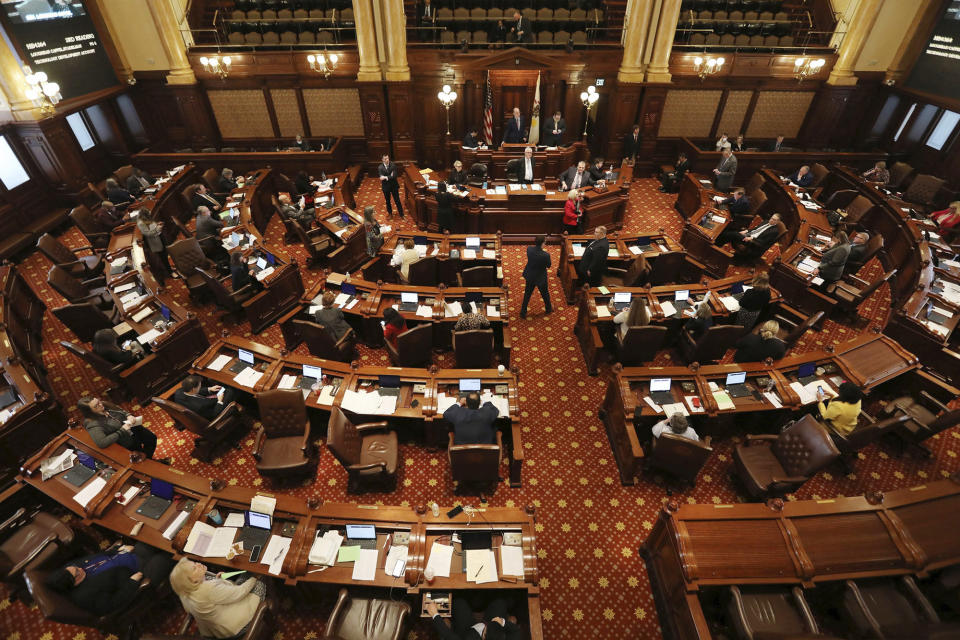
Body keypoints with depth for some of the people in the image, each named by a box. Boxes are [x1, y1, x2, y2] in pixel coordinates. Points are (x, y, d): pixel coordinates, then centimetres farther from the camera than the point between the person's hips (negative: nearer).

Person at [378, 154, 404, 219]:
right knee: (387, 201, 16)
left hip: (394, 186, -1)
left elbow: (395, 175, -19)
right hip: (386, 187, 1)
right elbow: (381, 178, -17)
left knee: (397, 200, 4)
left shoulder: (393, 165, -9)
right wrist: (390, 176, -20)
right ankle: (390, 213, 37)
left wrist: (386, 177, -22)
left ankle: (401, 215, 12)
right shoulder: (380, 167, -9)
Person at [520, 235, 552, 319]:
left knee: (527, 294, 21)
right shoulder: (546, 255, -32)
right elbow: (548, 266, -13)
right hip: (540, 278, -3)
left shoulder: (529, 249, -21)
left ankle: (523, 312, 31)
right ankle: (548, 309, 49)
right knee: (545, 294, 24)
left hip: (530, 276, 3)